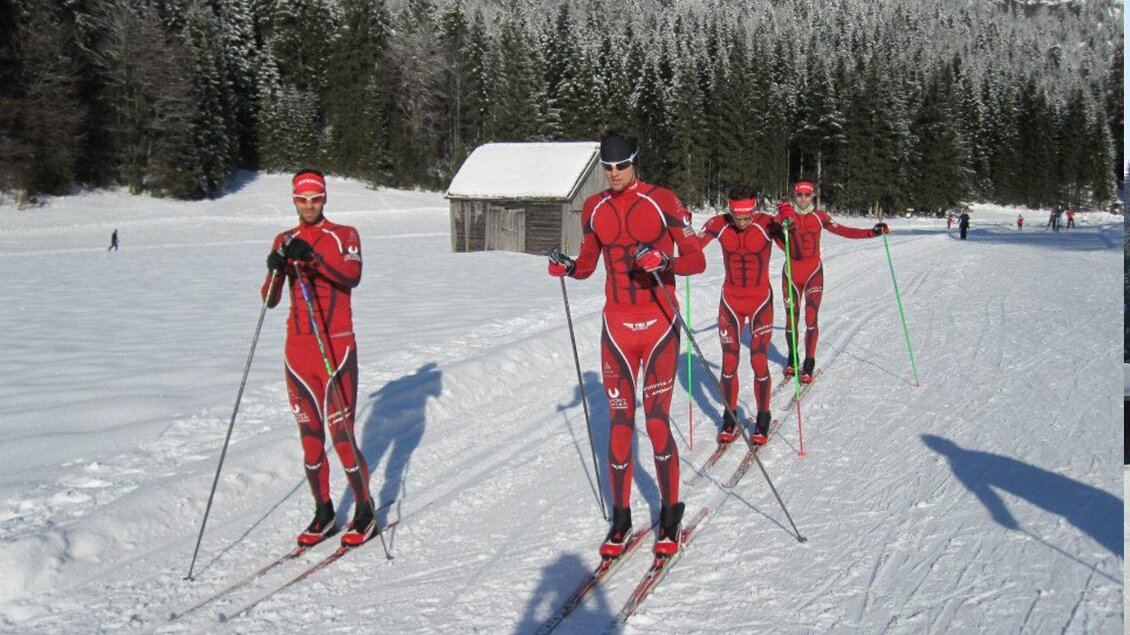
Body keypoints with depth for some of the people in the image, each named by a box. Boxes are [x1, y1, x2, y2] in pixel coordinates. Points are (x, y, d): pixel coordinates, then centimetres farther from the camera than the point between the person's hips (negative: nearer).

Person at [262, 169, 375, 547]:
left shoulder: (344, 235, 3)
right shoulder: (285, 241, 12)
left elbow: (352, 275, -18)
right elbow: (270, 301, 4)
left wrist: (312, 257, -31)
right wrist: (275, 270, -16)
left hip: (337, 346, -4)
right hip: (298, 347, 4)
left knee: (342, 436, -5)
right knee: (310, 436, 8)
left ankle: (365, 512, 10)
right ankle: (323, 514, 20)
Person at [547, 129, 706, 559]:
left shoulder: (662, 201, -7)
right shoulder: (594, 209, 6)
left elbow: (697, 261, -7)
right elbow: (587, 263, 16)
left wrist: (664, 261, -27)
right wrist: (566, 267, -6)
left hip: (659, 325, -3)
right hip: (617, 327, 3)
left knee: (657, 421, -3)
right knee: (620, 423, 4)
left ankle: (670, 513, 16)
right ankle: (620, 517, 18)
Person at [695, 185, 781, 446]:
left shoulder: (767, 224, -16)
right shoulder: (719, 224, -11)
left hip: (761, 300, -2)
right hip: (730, 300, 2)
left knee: (759, 362, -3)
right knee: (729, 363, 4)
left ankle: (763, 419, 15)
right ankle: (730, 418, 21)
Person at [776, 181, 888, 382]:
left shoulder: (818, 216, 2)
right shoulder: (785, 215, -5)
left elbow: (842, 230, 5)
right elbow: (782, 245, -20)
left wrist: (871, 232, -2)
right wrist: (785, 224, -41)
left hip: (814, 271, 0)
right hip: (791, 271, 0)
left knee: (811, 319, -8)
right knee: (792, 319, 7)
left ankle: (809, 364, 2)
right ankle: (792, 358, 27)